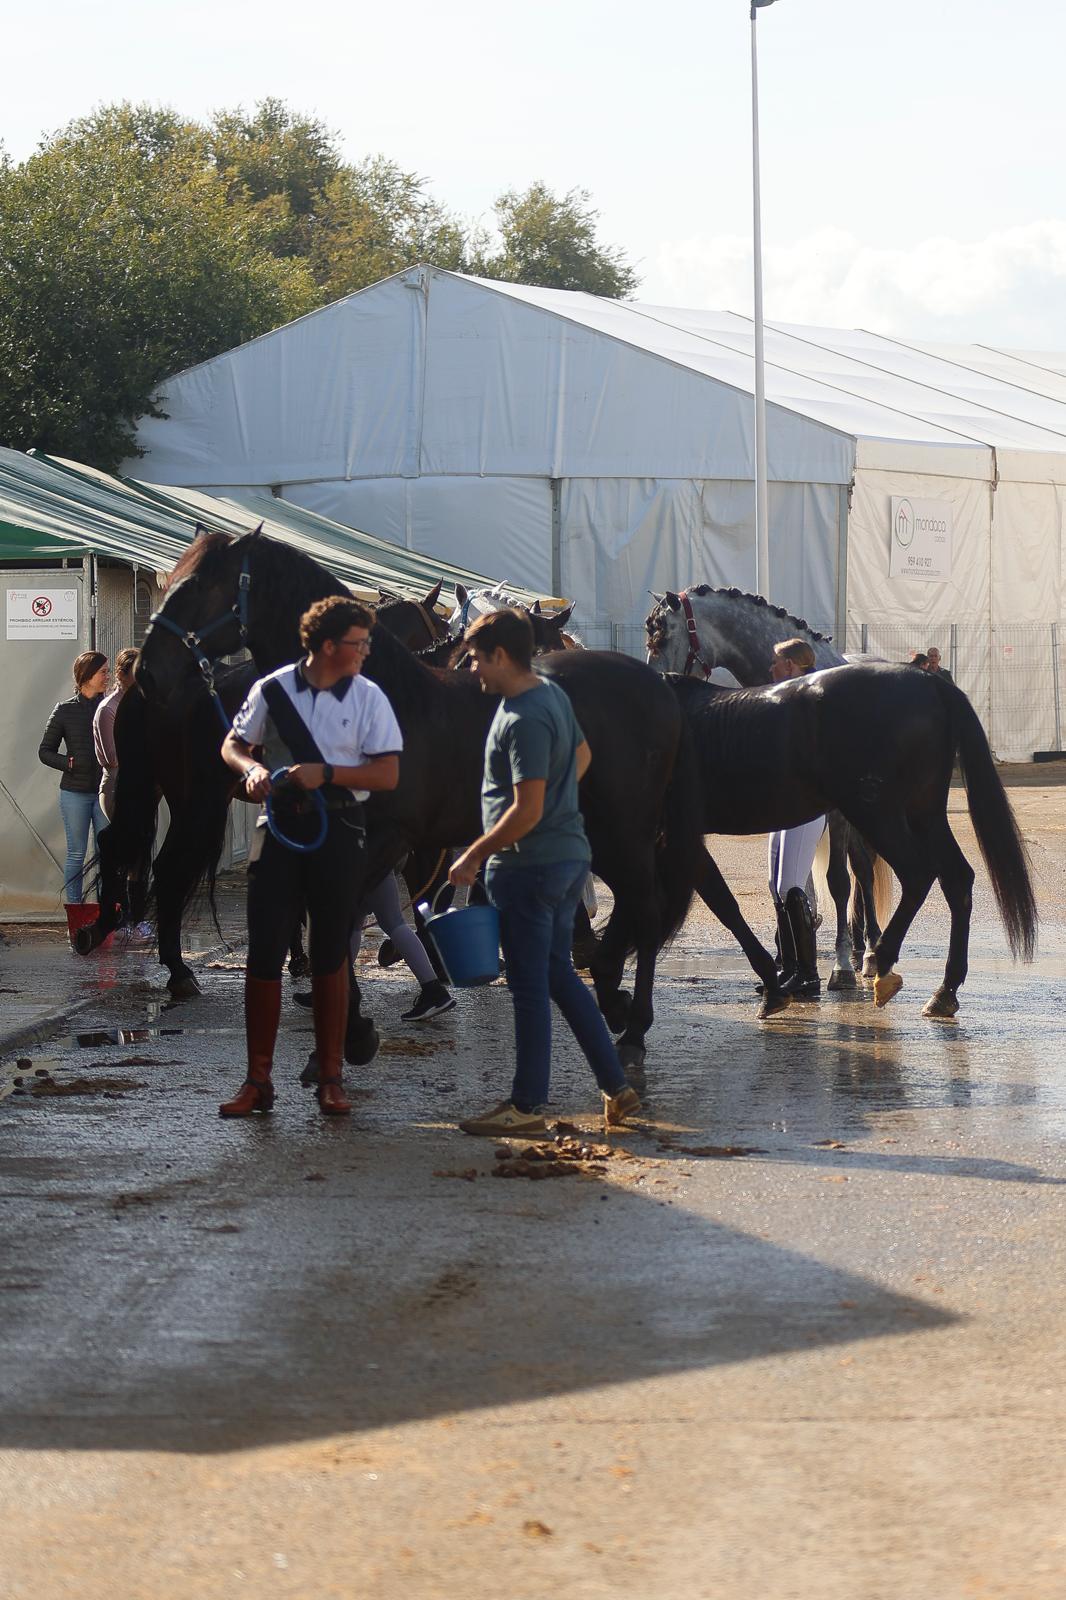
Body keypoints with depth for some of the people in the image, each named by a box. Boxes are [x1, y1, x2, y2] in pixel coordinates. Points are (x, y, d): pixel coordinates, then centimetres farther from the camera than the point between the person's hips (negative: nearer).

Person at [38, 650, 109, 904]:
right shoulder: (65, 710, 0)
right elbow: (45, 751, 4)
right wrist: (69, 763, -12)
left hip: (105, 793, 1)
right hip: (75, 793, -1)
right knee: (76, 854, 2)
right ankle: (74, 908, 7)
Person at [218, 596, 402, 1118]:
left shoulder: (368, 698, -2)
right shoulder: (273, 690, 0)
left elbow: (387, 774, -5)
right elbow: (233, 746, 10)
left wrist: (326, 773, -17)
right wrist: (253, 768, -13)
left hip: (338, 832, 0)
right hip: (281, 826, 0)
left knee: (330, 957, 6)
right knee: (263, 952, -2)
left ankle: (330, 1077, 14)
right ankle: (258, 1080, 4)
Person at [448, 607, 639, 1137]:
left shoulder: (523, 721, -21)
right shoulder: (553, 695, 8)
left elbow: (526, 812, -24)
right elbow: (582, 755, 26)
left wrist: (473, 856, -15)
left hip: (529, 866, -10)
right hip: (570, 855, 10)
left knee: (530, 985, -1)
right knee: (560, 974, 17)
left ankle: (527, 1107, 7)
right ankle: (616, 1087, 18)